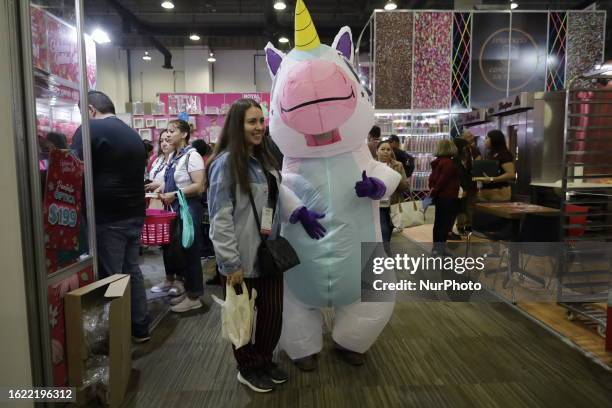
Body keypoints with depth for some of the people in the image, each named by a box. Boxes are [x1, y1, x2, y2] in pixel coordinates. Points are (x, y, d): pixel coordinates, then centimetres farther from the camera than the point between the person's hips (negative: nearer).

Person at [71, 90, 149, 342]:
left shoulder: (89, 130, -9)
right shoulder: (134, 135, 14)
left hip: (107, 217, -7)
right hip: (134, 215, 7)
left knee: (110, 277, 2)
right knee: (132, 270, 16)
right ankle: (140, 328, 25)